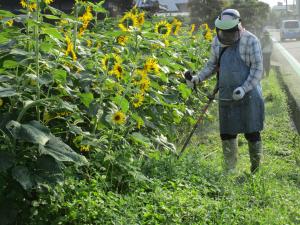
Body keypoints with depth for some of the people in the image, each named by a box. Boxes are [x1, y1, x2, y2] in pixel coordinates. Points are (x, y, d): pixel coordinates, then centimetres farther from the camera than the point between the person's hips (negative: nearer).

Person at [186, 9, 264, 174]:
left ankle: (256, 171, 16)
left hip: (248, 96, -5)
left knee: (252, 133, 1)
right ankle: (230, 171, 21)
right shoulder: (217, 41, 4)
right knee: (227, 134, 9)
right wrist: (198, 78, -2)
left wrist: (244, 89, -25)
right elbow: (212, 65, 14)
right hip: (226, 97, 5)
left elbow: (257, 69, -13)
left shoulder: (250, 41, -11)